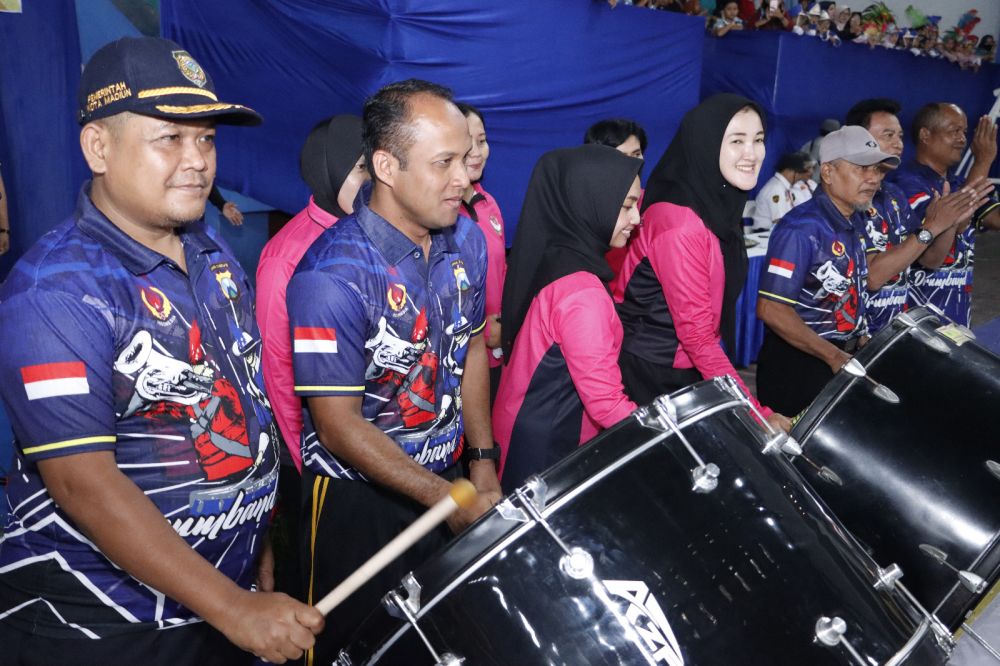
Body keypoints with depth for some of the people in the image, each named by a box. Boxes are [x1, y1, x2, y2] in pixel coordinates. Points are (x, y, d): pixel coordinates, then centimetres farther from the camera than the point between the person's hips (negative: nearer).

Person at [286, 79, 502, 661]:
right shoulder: (333, 276, -26)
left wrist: (483, 459, 2)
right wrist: (446, 499, -20)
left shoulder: (466, 238, -4)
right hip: (359, 497, -6)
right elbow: (339, 424, -21)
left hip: (448, 478, 6)